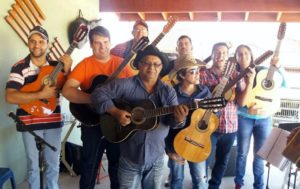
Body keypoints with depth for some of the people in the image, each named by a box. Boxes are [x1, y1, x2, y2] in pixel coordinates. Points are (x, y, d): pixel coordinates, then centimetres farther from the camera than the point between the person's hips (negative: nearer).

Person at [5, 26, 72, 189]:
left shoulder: (56, 65, 2)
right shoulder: (19, 67, -8)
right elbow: (10, 97, -19)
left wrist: (67, 70, -16)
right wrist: (41, 94, -26)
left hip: (53, 121, 3)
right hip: (30, 123, -2)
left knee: (53, 163, 15)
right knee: (33, 165, 12)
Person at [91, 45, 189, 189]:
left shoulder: (168, 91, 1)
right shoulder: (126, 85, -6)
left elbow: (172, 121, -6)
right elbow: (98, 94, -7)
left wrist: (178, 118, -30)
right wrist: (115, 112, -20)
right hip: (129, 157, -2)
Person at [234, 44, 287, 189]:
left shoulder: (262, 70, 0)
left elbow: (283, 84, 0)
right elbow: (241, 102, -17)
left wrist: (278, 67, -13)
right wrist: (250, 82, -25)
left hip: (264, 119, 1)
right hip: (244, 118, -1)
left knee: (259, 155, 11)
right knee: (242, 153, 9)